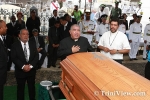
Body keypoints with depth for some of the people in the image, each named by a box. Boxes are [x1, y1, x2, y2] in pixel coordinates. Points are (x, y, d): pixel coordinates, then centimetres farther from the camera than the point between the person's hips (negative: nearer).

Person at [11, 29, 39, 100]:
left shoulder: (32, 44, 4)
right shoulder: (15, 45, -5)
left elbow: (36, 56, -2)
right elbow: (14, 58, -13)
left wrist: (31, 65, -16)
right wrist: (23, 66, -21)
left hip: (31, 70, 3)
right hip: (20, 71, -2)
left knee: (32, 87, 14)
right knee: (20, 88, 10)